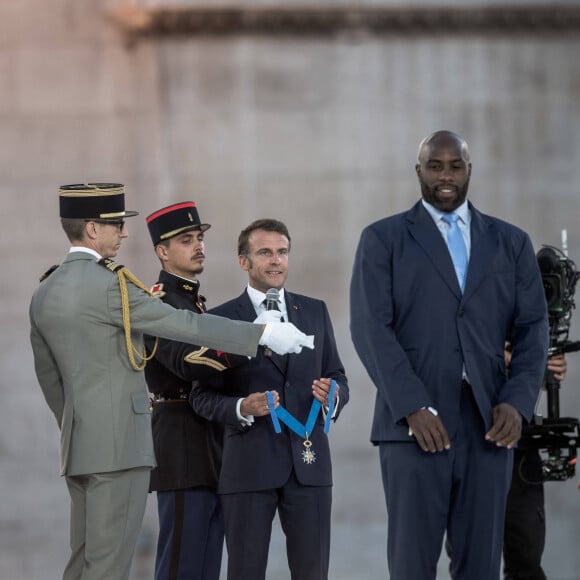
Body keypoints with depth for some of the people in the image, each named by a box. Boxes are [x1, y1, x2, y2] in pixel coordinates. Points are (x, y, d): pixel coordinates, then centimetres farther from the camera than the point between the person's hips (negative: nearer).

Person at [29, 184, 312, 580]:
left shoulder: (45, 294, 12)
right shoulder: (107, 284, -14)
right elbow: (185, 324, -15)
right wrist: (262, 334, -9)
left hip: (79, 446, 9)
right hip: (120, 444, -9)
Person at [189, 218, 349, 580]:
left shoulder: (315, 311, 13)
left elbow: (338, 378, 16)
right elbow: (203, 397, 1)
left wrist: (332, 394, -8)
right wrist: (241, 408, -19)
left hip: (309, 462, 3)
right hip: (249, 465, -3)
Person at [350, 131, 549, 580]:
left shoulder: (511, 242, 15)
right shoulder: (383, 239, 7)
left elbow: (533, 327, 10)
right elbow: (371, 327, -3)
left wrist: (518, 401, -7)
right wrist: (413, 407, -14)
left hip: (489, 423, 2)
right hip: (415, 421, -2)